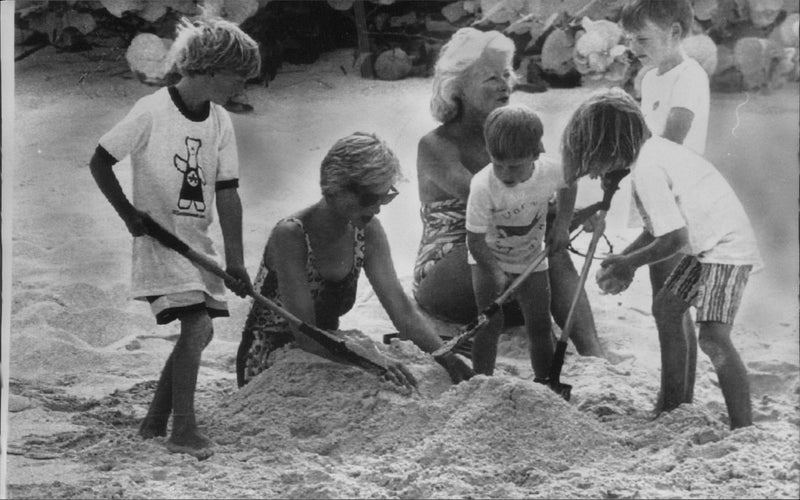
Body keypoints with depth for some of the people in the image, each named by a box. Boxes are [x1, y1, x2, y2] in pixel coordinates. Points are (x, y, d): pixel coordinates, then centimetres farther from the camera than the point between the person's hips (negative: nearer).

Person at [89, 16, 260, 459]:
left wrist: (235, 259, -4)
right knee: (196, 325, -17)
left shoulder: (220, 122, 3)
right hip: (159, 237, -7)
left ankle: (155, 420, 22)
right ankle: (184, 431, -10)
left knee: (200, 331, 7)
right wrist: (128, 213, -11)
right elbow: (99, 162, -7)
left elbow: (227, 192, 2)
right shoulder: (152, 111, -14)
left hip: (198, 240, 7)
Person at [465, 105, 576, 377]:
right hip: (489, 259, -3)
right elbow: (475, 240, -25)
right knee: (490, 322, -12)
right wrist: (495, 272, -32)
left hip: (532, 258, 3)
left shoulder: (551, 171, -23)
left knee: (540, 326, 8)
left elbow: (569, 185, 4)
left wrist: (562, 224, -3)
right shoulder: (483, 186, -33)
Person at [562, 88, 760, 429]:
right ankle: (671, 405, 29)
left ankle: (743, 429, -23)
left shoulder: (647, 170, -21)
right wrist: (623, 258, 6)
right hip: (707, 244, 11)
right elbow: (660, 226, 16)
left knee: (713, 337, -20)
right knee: (666, 307, 20)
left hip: (727, 246, -11)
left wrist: (629, 263, -9)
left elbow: (675, 238, -23)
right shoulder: (653, 149, 9)